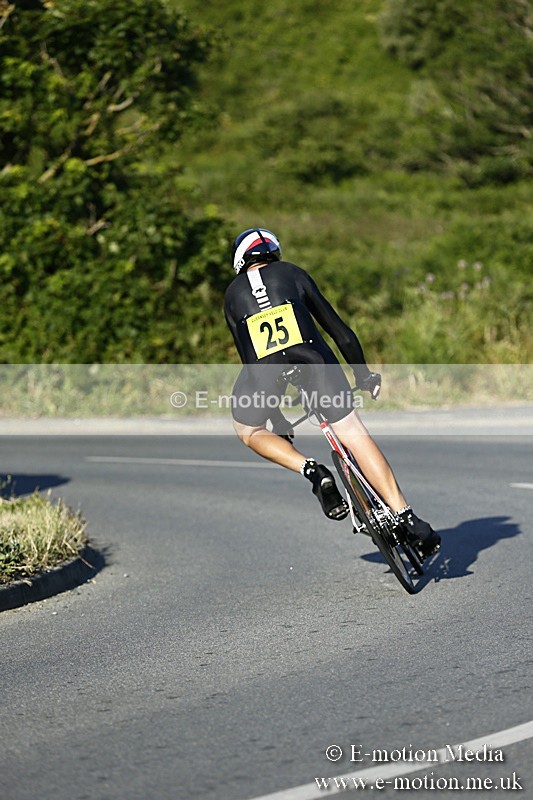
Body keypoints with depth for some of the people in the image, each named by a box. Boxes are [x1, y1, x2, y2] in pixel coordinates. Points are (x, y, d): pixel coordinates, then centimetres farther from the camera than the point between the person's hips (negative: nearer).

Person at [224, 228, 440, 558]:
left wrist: (276, 418, 40)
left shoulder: (233, 294, 30)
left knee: (250, 431, 27)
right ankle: (407, 517, -3)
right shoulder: (293, 273, 28)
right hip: (311, 357, 0)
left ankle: (311, 470, 2)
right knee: (352, 431, 5)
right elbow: (337, 328, 27)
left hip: (263, 367, 0)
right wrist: (364, 374, 38)